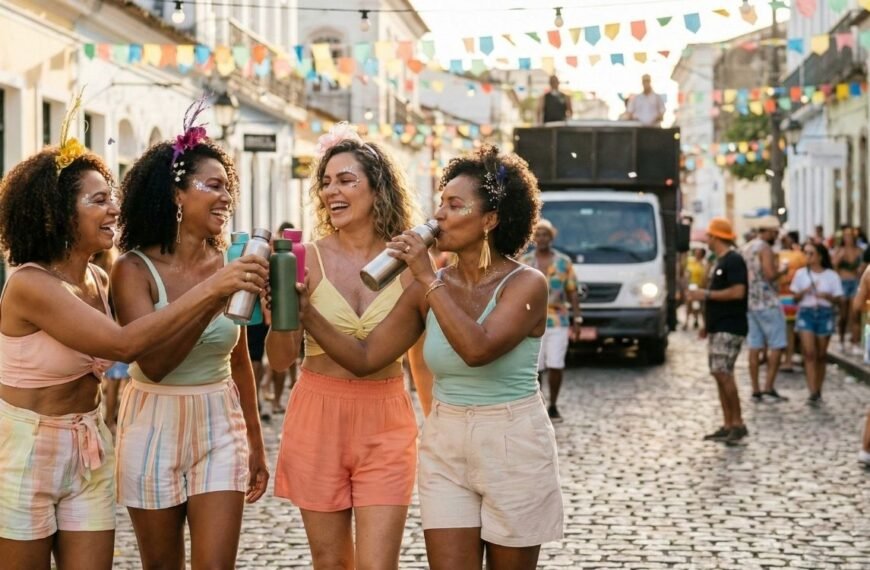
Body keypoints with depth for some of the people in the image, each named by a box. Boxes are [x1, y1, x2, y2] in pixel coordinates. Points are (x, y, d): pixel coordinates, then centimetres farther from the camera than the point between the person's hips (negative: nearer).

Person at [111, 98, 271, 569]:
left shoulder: (228, 265, 0)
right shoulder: (135, 269, -10)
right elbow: (153, 362, -22)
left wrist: (255, 444, 15)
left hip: (219, 428, 2)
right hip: (155, 428, -2)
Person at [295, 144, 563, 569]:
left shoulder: (526, 284, -12)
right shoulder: (430, 288, 2)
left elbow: (477, 349, -29)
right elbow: (366, 357, 1)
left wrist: (428, 278, -23)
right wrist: (307, 315, -11)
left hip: (514, 449, -4)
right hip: (445, 450, 4)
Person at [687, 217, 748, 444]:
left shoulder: (734, 260, -12)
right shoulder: (720, 261, 18)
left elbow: (737, 292, -23)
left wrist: (706, 294, -18)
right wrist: (708, 323, 21)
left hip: (730, 328, -10)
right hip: (718, 328, 10)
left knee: (722, 373, -15)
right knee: (720, 374, 7)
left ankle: (738, 424, -11)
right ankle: (728, 426, 9)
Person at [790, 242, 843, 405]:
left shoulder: (831, 275, 1)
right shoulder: (801, 273, 4)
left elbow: (837, 299, 4)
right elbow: (795, 297, 7)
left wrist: (826, 296, -16)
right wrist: (804, 292, -13)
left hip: (825, 313, 0)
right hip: (806, 313, 0)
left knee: (821, 355, 6)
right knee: (809, 352, -13)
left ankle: (818, 391, 19)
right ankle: (813, 393, -18)